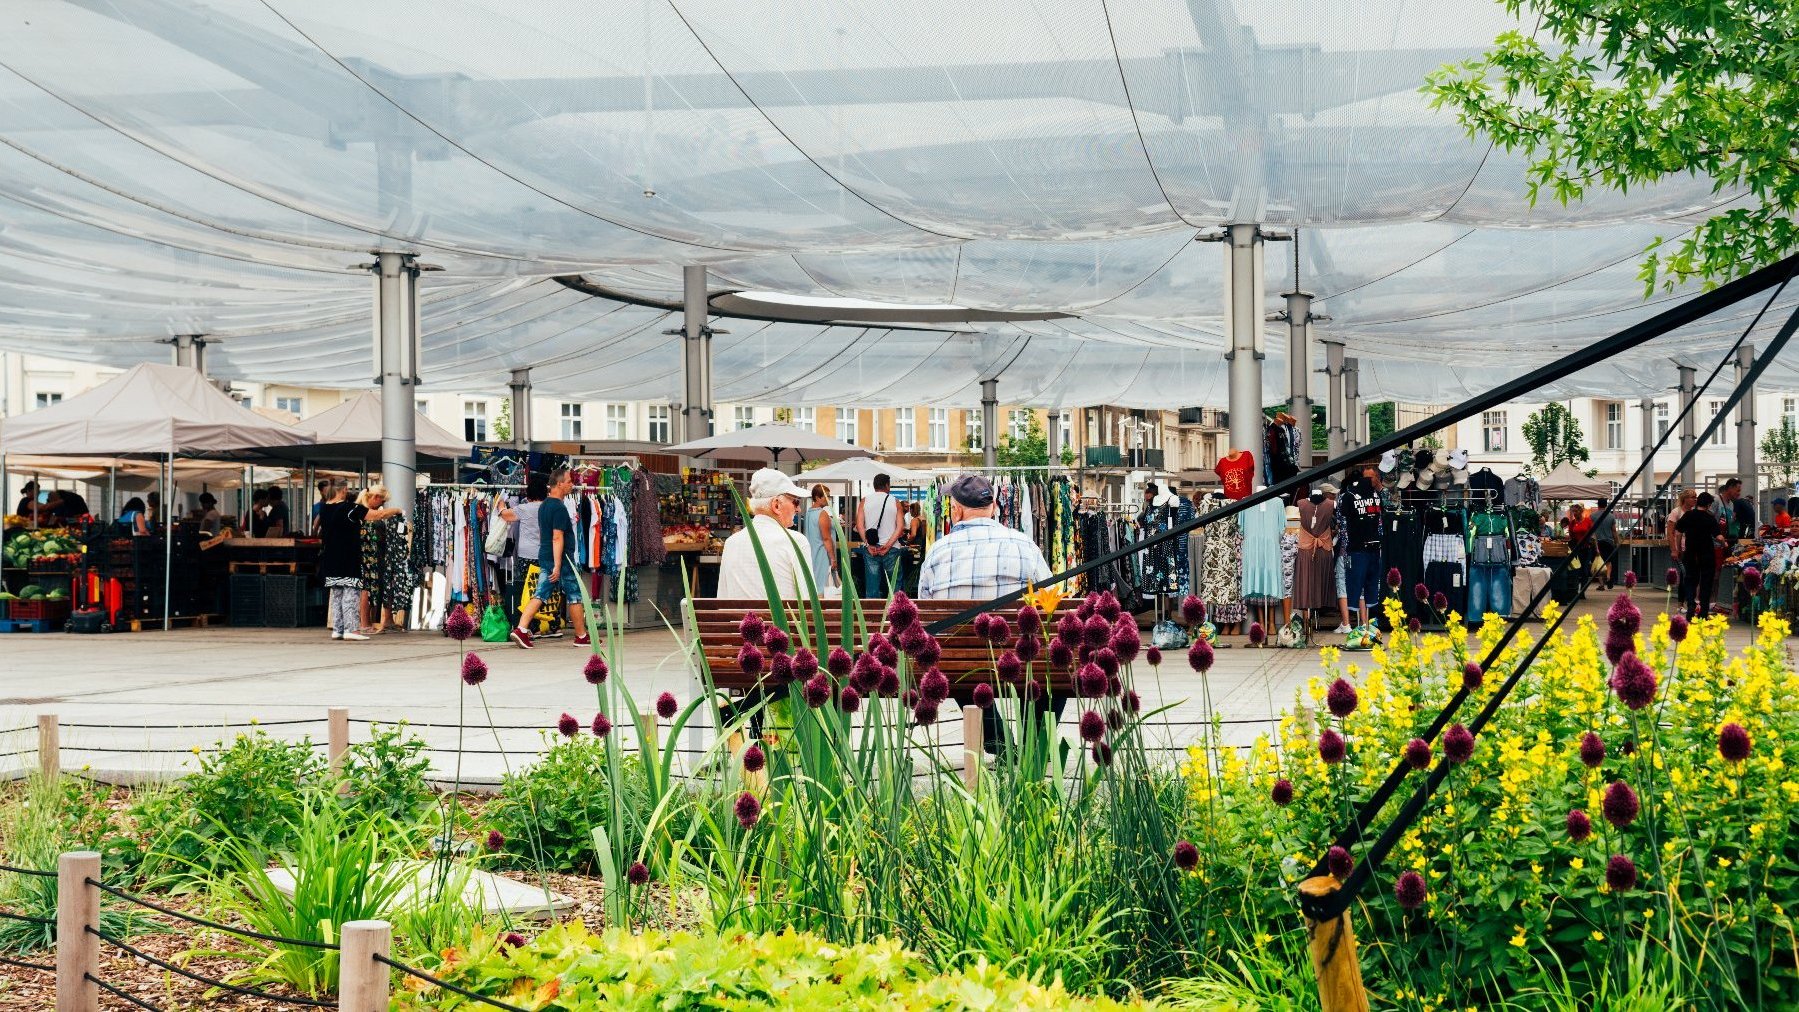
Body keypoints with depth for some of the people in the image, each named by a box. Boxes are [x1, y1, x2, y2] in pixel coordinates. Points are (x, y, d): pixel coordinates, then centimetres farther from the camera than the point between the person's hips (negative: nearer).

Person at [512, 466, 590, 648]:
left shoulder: (544, 505, 13)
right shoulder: (559, 508, -17)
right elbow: (557, 538, -22)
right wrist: (557, 566, -24)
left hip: (544, 557, 9)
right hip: (561, 559, -9)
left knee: (540, 594, 5)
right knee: (575, 595, 4)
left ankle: (521, 629, -8)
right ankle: (582, 636, 13)